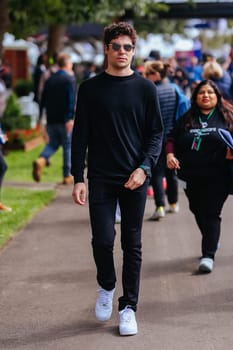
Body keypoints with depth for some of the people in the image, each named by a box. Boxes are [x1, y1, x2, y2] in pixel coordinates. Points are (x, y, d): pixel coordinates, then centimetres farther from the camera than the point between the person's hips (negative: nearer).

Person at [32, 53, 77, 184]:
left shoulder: (50, 80, 11)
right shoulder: (70, 79, -7)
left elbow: (43, 100, 13)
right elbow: (72, 100, -18)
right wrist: (70, 118, -20)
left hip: (51, 119, 5)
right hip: (65, 119, -5)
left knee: (52, 144, 14)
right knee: (68, 147, 5)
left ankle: (41, 160, -15)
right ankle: (67, 176, 9)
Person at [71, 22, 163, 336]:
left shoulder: (145, 89, 3)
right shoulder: (90, 89, 3)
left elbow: (157, 133, 3)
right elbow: (80, 136, 3)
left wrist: (144, 168, -12)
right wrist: (78, 178, -4)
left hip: (134, 179, 0)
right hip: (101, 178, 0)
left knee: (132, 245, 5)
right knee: (102, 240, -6)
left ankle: (129, 307, 15)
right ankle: (106, 287, 23)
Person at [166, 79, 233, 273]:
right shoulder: (186, 119, 11)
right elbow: (172, 139, 13)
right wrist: (170, 154, -5)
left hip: (217, 177, -4)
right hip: (193, 176, 4)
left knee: (211, 214, -8)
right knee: (199, 212, 13)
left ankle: (208, 254, -6)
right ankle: (212, 242, 36)